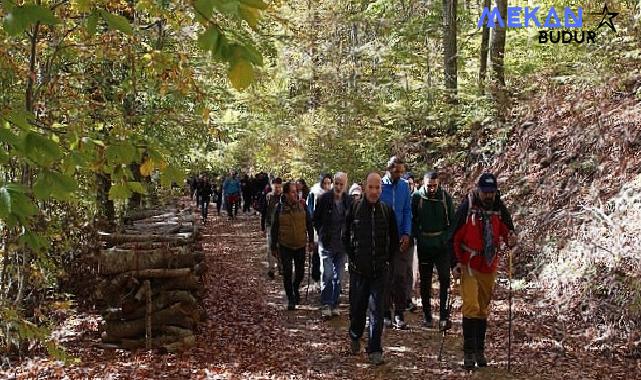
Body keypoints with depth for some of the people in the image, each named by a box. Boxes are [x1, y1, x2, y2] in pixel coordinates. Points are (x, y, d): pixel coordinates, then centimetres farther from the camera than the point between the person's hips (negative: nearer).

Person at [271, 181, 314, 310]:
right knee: (287, 273, -1)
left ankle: (295, 287, 40)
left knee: (300, 272, 9)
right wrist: (274, 246, 3)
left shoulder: (302, 205, -4)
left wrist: (311, 240, 1)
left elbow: (309, 223, 4)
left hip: (300, 245, 1)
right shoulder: (280, 208, -6)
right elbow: (274, 228, 1)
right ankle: (291, 299, 13)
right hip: (285, 246, -1)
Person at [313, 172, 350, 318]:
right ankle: (326, 305, -1)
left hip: (342, 244, 3)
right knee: (327, 275, -8)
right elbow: (316, 218, 3)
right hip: (326, 244, -3)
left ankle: (334, 305, 18)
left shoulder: (349, 201, 0)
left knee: (338, 277, 8)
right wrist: (322, 234, 2)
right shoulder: (324, 198, -7)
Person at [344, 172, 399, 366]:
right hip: (358, 269, 0)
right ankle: (355, 336, 37)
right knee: (357, 306, 10)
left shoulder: (387, 210, 2)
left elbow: (394, 239, 11)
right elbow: (346, 236, 7)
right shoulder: (354, 209, -1)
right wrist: (352, 257, 0)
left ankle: (375, 350, 6)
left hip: (380, 270, 0)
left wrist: (388, 260, 4)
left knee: (377, 310, -1)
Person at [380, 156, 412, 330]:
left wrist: (406, 234, -5)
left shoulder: (404, 186, 3)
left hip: (400, 239, 2)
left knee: (401, 276, -1)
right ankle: (385, 313, 13)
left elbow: (407, 211, 5)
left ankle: (399, 314, 5)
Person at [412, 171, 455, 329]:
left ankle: (444, 316, -8)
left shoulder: (445, 197, -1)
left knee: (444, 279, -10)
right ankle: (426, 316, 21)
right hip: (424, 247, 0)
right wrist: (418, 237, -8)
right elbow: (412, 221, 3)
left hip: (442, 246, 0)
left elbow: (452, 220, 5)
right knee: (425, 282, 10)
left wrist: (447, 238, -7)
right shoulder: (416, 197, -4)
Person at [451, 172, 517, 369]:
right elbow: (454, 237, -7)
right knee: (471, 306, -14)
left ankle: (479, 351, 23)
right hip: (469, 265, -4)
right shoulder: (466, 207, -10)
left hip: (490, 266, 4)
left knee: (483, 309, 13)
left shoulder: (500, 209, 0)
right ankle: (468, 352, -8)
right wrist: (456, 262, -12)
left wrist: (511, 239, -18)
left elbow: (508, 231, 6)